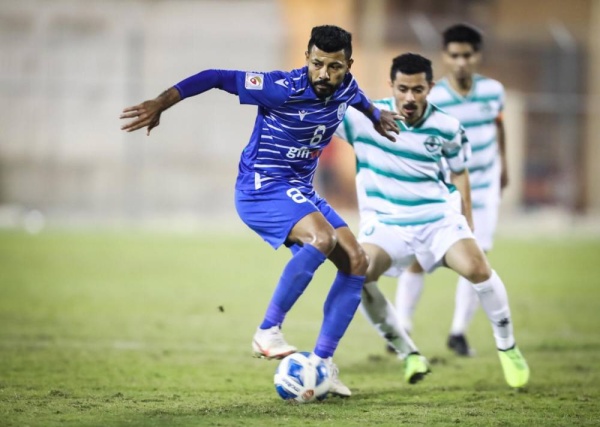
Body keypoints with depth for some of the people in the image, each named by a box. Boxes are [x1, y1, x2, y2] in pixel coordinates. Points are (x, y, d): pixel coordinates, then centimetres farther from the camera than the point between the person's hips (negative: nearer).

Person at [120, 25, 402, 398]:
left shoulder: (345, 88, -2)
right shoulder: (284, 89, -22)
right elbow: (217, 78, -22)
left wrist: (375, 115, 41)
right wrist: (160, 104, -26)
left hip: (301, 191, 8)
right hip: (262, 188, -8)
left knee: (356, 262, -4)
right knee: (322, 238, -33)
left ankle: (323, 363, 0)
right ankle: (269, 331, -23)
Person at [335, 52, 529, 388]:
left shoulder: (447, 128, -6)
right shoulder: (365, 118, -11)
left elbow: (459, 173, 10)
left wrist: (467, 226, 9)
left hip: (439, 217, 0)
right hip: (385, 224, 0)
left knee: (476, 267, -25)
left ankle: (508, 348, -1)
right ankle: (408, 354, -5)